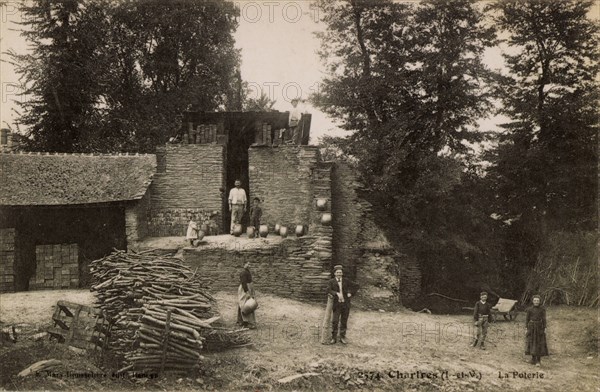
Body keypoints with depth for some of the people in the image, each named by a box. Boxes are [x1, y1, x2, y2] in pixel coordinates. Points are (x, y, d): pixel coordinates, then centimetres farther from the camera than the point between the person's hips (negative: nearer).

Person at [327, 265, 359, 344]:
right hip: (337, 304, -2)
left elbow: (356, 286, 12)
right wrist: (337, 294, -27)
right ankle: (333, 338, 2)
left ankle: (342, 338, 16)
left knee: (344, 322, 7)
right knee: (335, 321, -8)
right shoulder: (331, 282, 2)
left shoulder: (346, 281, 7)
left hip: (346, 304, 2)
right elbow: (328, 290, -14)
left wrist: (350, 293, 0)